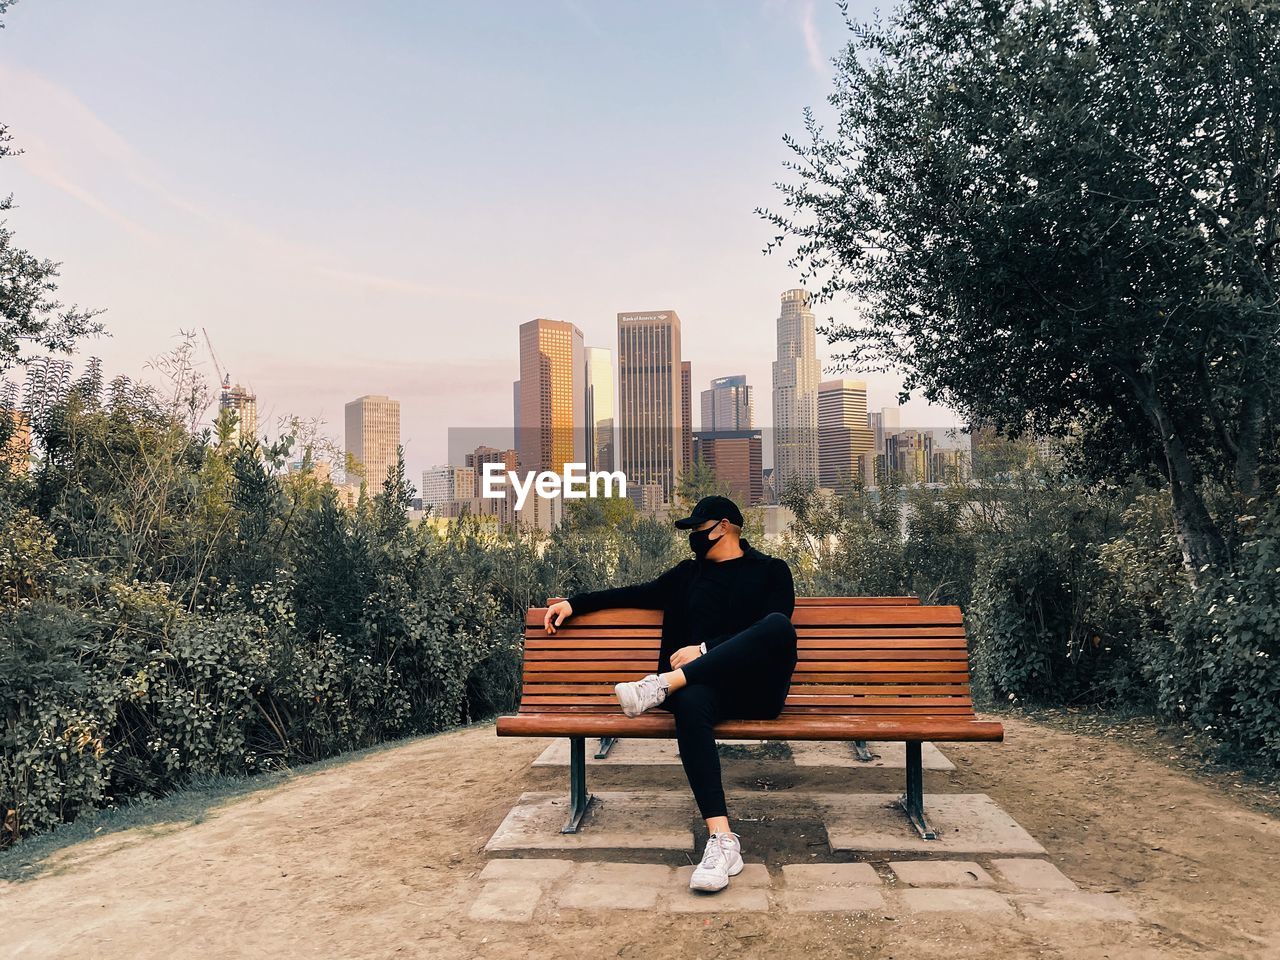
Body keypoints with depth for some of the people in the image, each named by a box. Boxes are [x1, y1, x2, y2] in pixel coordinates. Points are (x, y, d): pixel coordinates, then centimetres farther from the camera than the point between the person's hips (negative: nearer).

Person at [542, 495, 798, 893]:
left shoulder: (771, 571, 12)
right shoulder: (689, 573, 24)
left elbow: (772, 630, -3)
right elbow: (639, 594, 29)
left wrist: (705, 650, -12)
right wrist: (575, 603, 24)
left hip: (758, 689, -2)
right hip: (707, 685, 2)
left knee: (778, 624, -35)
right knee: (689, 704, -38)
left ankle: (663, 684, -35)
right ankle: (722, 840, -41)